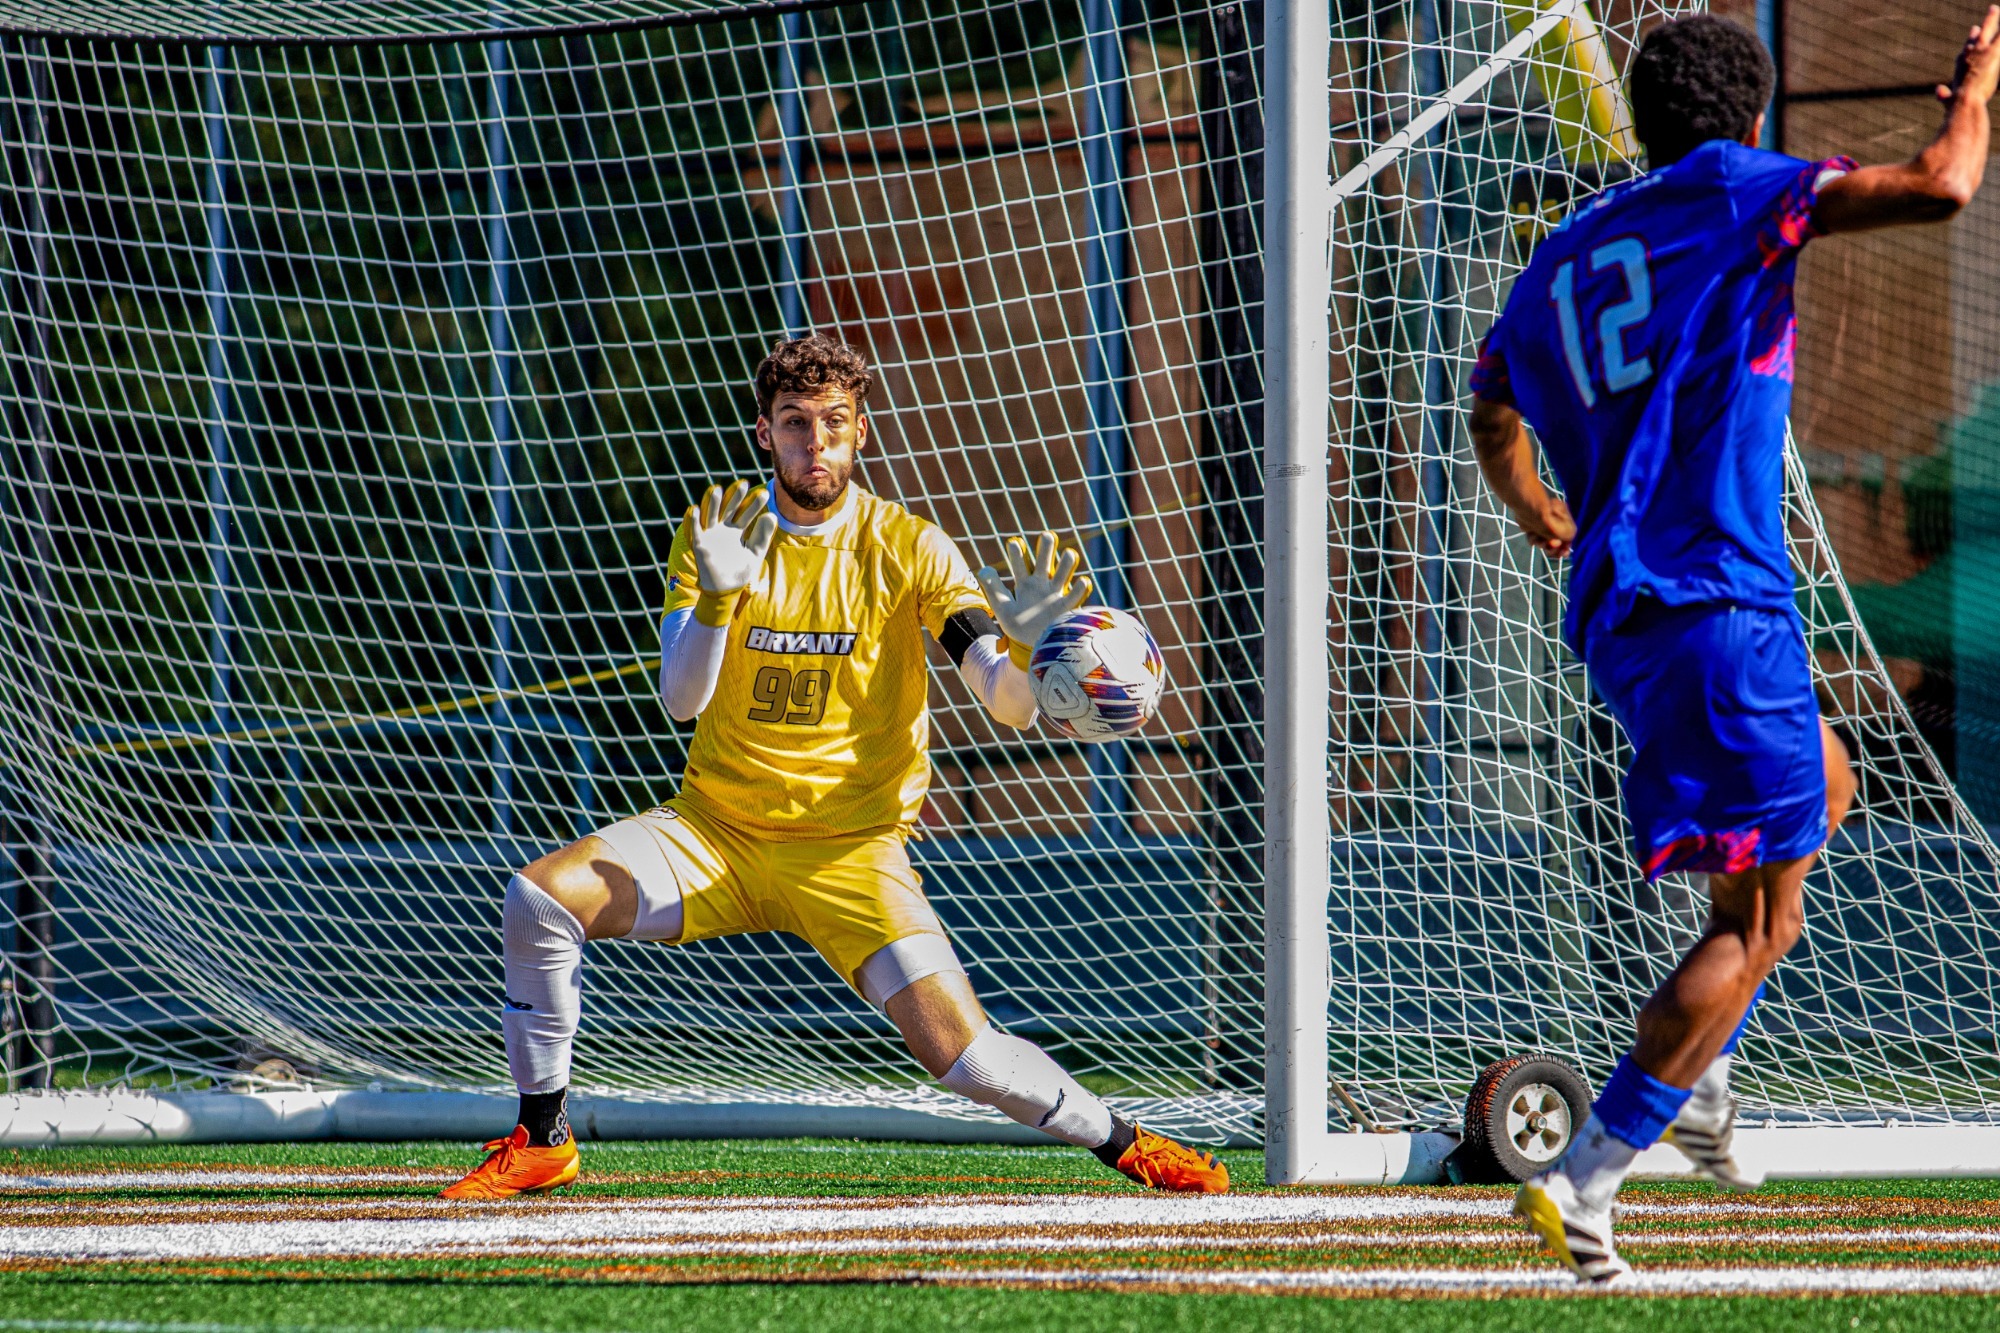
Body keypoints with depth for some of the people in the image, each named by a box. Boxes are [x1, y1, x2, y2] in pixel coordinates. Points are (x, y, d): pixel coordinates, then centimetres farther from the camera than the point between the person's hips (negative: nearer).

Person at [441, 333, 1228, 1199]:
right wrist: (716, 597, -28)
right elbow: (681, 699, -11)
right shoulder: (717, 533, 0)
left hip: (851, 852, -2)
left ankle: (1119, 1140, 11)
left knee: (965, 1057, -17)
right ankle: (542, 1142, -3)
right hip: (715, 833, 2)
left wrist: (1030, 647, -34)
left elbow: (1011, 705, -11)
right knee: (540, 898, -20)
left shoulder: (906, 549, -5)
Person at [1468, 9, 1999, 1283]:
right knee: (1758, 919, -6)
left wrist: (1548, 523, 55)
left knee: (1823, 788, 30)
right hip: (1717, 605, -9)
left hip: (1617, 613, 9)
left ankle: (1698, 1078, 23)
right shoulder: (1729, 193, -4)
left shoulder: (1560, 261, 17)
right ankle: (1584, 1183, -15)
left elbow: (1497, 423, 35)